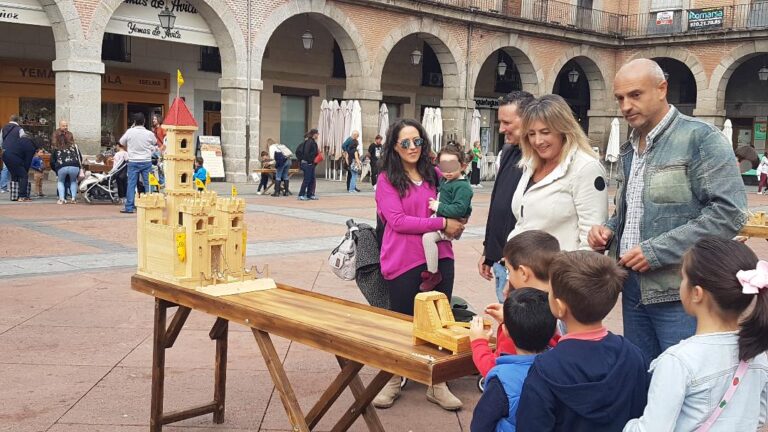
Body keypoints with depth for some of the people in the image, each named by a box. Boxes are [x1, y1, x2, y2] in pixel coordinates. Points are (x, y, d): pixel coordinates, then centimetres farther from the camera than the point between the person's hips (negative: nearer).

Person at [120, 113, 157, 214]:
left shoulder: (130, 132, -7)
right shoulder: (149, 134, -5)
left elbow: (121, 142, 11)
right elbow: (155, 143, 13)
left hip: (133, 162, 0)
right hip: (146, 162, 1)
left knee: (131, 184, 2)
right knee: (147, 184, 6)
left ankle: (129, 207, 0)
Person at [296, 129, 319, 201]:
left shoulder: (313, 142, 14)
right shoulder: (309, 142, -16)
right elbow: (306, 153, -22)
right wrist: (310, 160, -18)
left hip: (311, 164, 10)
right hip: (307, 163, -10)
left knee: (312, 179, 11)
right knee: (307, 179, -6)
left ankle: (309, 195, 16)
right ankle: (301, 195, -1)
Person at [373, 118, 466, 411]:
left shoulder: (434, 175, 9)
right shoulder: (387, 179, -4)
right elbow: (397, 221, -14)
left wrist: (456, 227, -3)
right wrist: (441, 224, -16)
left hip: (439, 257, 4)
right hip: (403, 262, -4)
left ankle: (437, 384, 23)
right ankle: (392, 381, 28)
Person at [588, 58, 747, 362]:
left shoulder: (700, 138, -10)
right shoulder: (629, 149, 13)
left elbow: (729, 212, -18)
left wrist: (657, 251, -20)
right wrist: (610, 229, 4)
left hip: (679, 293, -7)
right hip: (633, 286, 7)